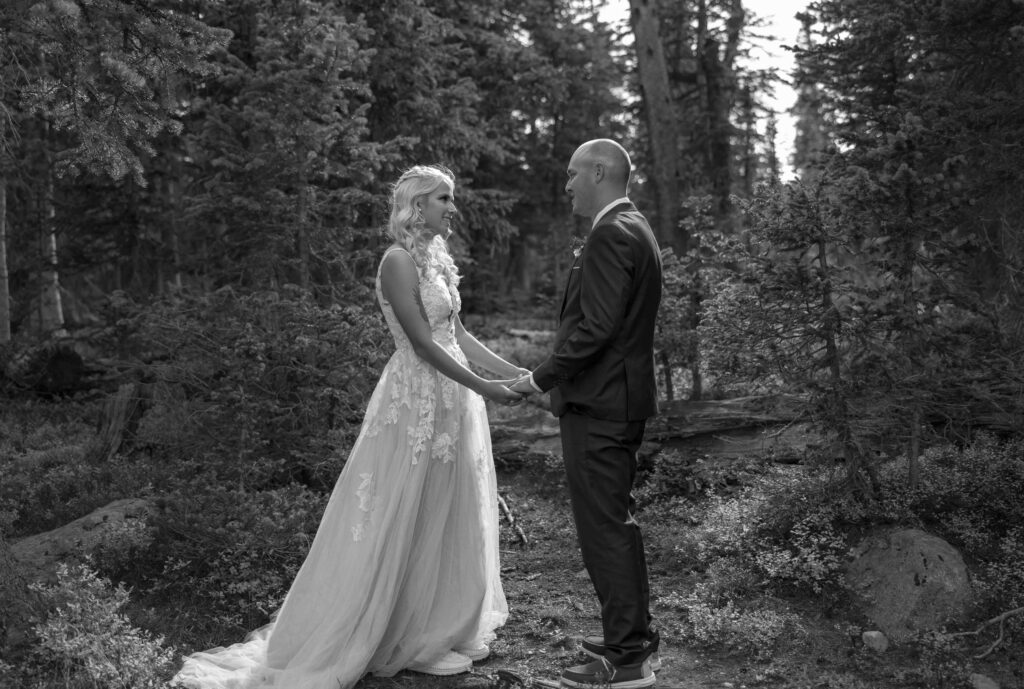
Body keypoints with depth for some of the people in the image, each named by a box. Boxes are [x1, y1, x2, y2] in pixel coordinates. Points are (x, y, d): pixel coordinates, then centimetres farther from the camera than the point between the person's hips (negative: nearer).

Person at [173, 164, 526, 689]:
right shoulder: (398, 261, -14)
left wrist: (512, 372, 7)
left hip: (451, 403, 9)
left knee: (448, 519, 14)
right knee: (398, 522, 2)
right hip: (416, 403, -9)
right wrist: (483, 388, -19)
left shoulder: (436, 259, 13)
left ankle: (441, 627, 27)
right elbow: (421, 342, -19)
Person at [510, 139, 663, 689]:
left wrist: (541, 378, -13)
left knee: (604, 528, -3)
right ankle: (634, 638, 30)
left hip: (598, 406, -11)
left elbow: (595, 328, -23)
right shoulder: (633, 230, 16)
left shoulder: (611, 235, -17)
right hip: (621, 400, 11)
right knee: (617, 523, 18)